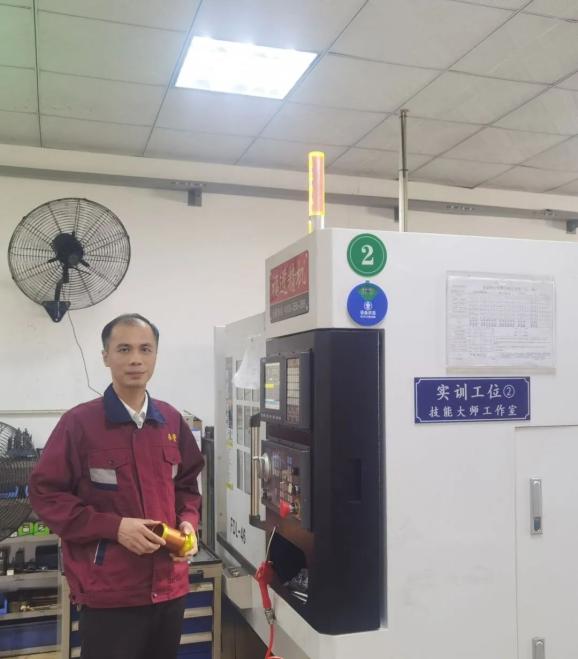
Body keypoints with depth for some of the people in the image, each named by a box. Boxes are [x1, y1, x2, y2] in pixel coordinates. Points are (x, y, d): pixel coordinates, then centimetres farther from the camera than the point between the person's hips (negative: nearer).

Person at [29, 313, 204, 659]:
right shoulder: (79, 422, -11)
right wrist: (114, 527, -19)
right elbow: (46, 494, -10)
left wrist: (188, 522, -4)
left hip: (169, 585, 5)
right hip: (108, 592, -5)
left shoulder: (172, 421, 4)